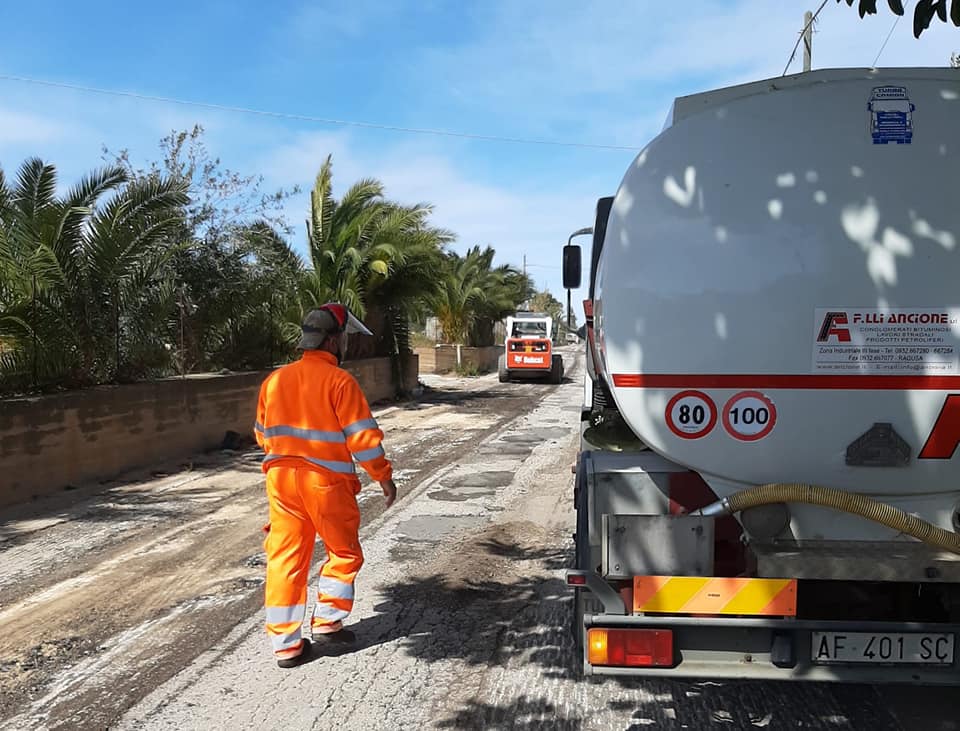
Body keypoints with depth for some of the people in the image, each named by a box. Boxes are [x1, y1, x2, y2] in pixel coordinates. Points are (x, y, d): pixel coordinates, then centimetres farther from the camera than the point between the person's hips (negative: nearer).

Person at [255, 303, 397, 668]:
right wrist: (384, 476, -4)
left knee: (285, 559, 10)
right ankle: (327, 621, 18)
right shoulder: (339, 381, -13)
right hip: (326, 481, -5)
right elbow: (362, 436, -14)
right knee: (344, 553, 16)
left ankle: (284, 644, 14)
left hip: (281, 478, 6)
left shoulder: (274, 380, 6)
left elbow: (264, 434, 14)